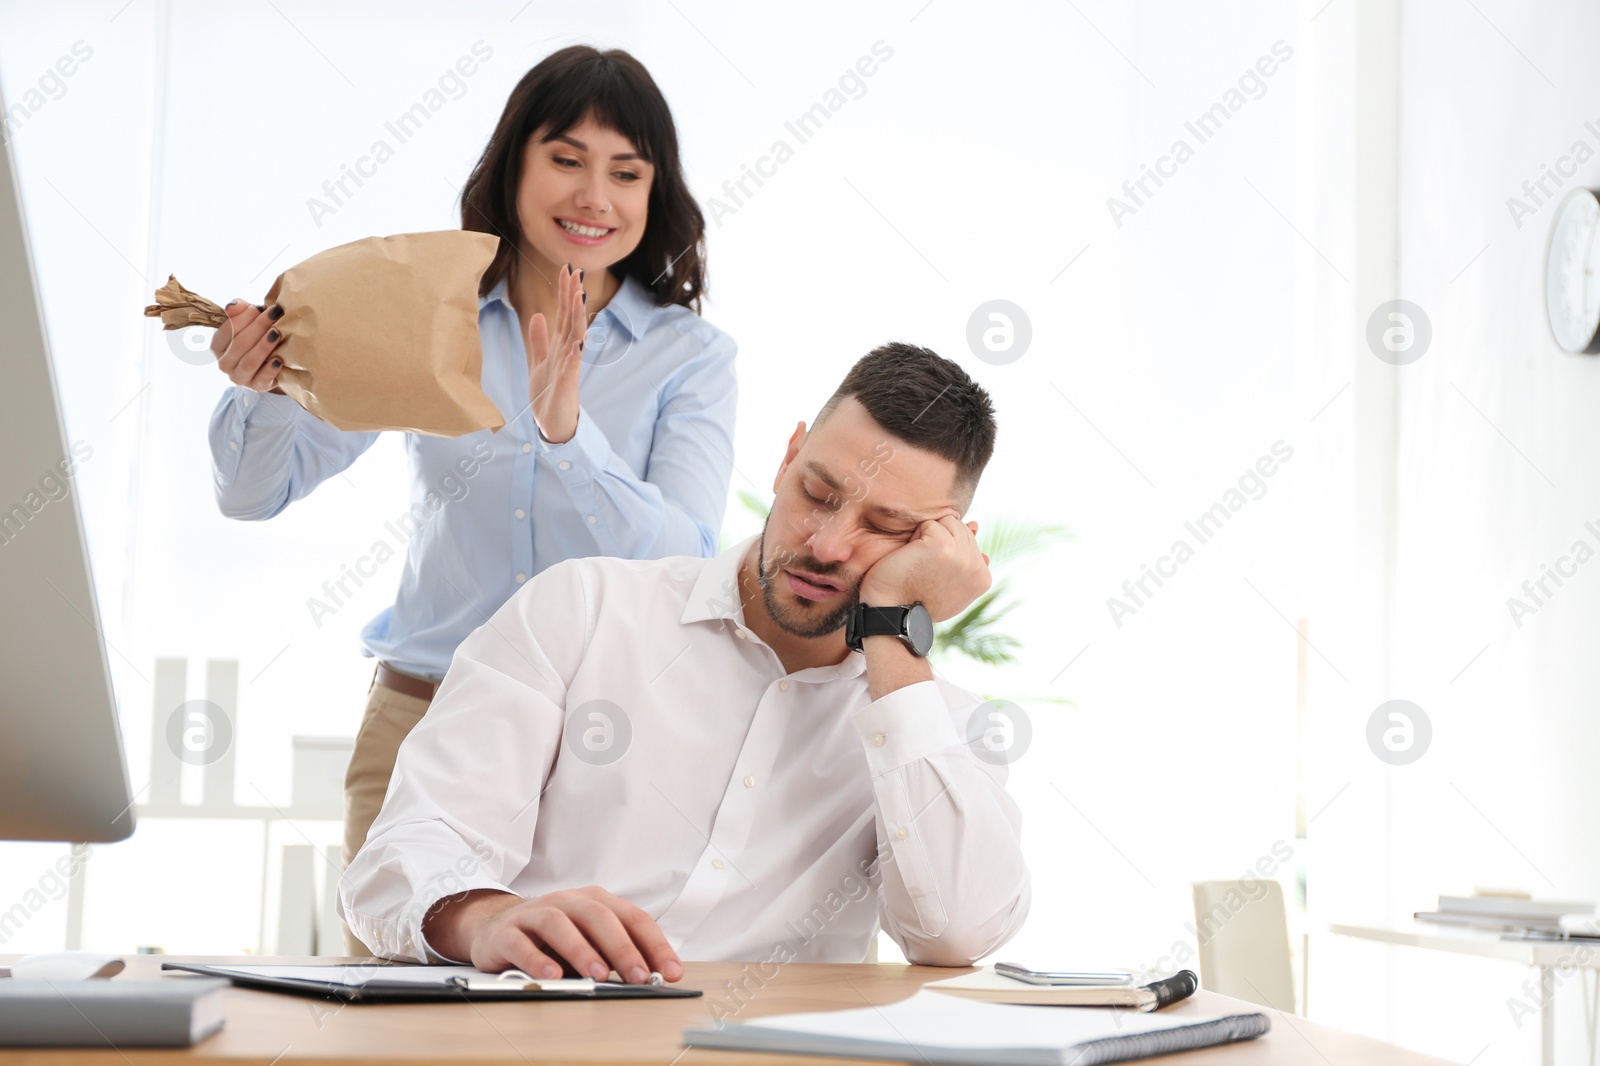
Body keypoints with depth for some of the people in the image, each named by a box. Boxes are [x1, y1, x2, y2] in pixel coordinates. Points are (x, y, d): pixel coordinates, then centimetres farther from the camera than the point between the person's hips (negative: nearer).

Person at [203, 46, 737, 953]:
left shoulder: (693, 357, 0)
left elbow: (688, 566, -13)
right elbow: (255, 493, 4)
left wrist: (566, 428, -27)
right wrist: (264, 388, -18)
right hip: (422, 720, 1)